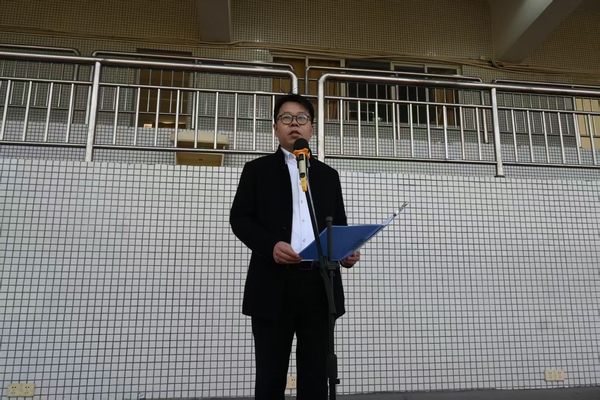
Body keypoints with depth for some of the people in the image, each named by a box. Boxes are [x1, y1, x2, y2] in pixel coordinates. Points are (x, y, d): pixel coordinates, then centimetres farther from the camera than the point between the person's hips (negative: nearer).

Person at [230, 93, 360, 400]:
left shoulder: (328, 175, 18)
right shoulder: (257, 169, 10)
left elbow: (339, 225, 17)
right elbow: (239, 218, 0)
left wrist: (346, 251, -5)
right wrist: (271, 245, -18)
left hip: (319, 284, 3)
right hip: (274, 285, -2)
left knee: (315, 373, 10)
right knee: (271, 375, 7)